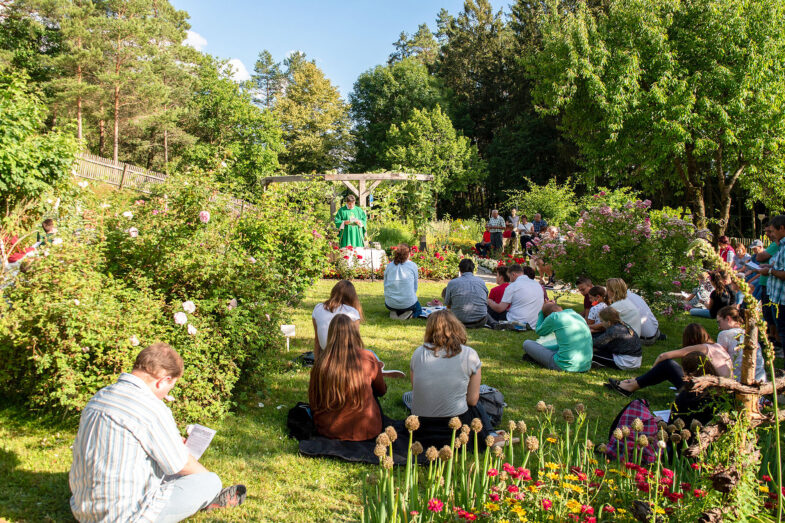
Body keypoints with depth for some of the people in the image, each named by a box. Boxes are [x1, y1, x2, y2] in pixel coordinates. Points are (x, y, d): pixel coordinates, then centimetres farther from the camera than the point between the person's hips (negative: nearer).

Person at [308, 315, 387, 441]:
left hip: (328, 431, 1)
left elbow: (312, 401, 0)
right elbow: (381, 391, 6)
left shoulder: (321, 361, -11)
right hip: (364, 431, -1)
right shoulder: (368, 358, -13)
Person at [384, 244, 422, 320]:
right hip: (408, 303, -2)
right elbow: (415, 287, 3)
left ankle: (394, 313, 4)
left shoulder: (389, 266, 3)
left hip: (390, 304, 3)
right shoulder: (413, 266, -3)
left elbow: (385, 285, 10)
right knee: (418, 309, 30)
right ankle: (408, 313, -5)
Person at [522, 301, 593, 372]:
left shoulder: (554, 317, -7)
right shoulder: (579, 316, 14)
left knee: (527, 343, 9)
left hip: (564, 366, -7)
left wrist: (542, 311, 22)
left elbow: (540, 332, 14)